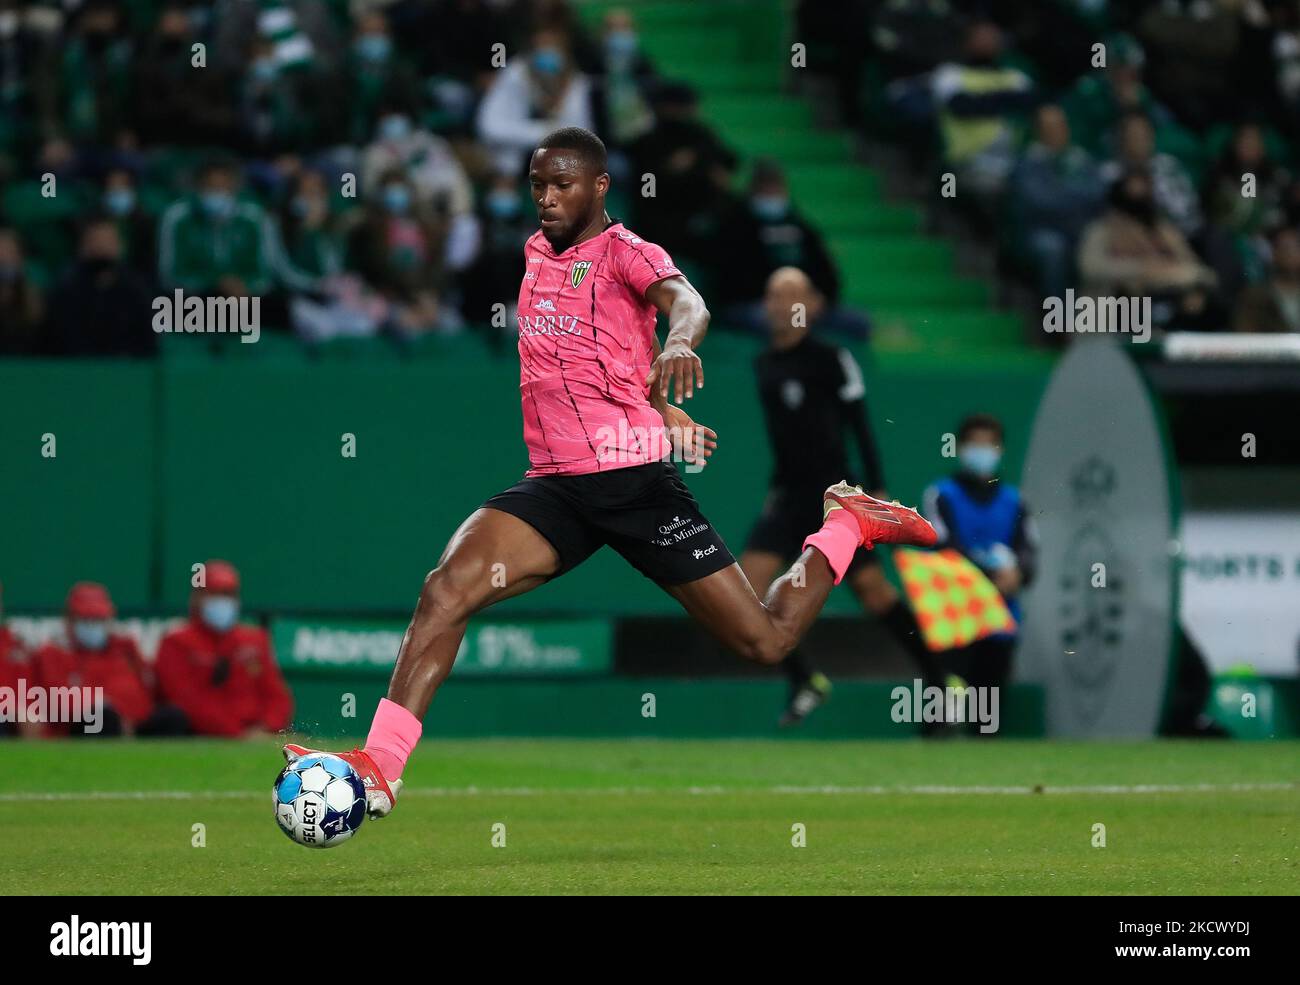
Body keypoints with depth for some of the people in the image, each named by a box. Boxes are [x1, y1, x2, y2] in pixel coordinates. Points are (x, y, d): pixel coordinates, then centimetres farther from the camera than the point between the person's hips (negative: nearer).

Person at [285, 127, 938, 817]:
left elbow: (685, 302, -27)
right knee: (446, 587, -21)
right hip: (554, 487, 5)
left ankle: (846, 527, 27)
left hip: (637, 479, -5)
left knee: (766, 643, -1)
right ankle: (379, 768, -27)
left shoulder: (626, 253, -4)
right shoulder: (536, 254, 14)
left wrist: (678, 342, -51)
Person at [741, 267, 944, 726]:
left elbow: (859, 426, -8)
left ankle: (938, 678, 9)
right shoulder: (764, 365, 11)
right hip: (789, 496, 6)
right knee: (749, 581, -11)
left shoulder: (830, 359, -8)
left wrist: (877, 490, -12)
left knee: (872, 589, -6)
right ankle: (804, 680, 1)